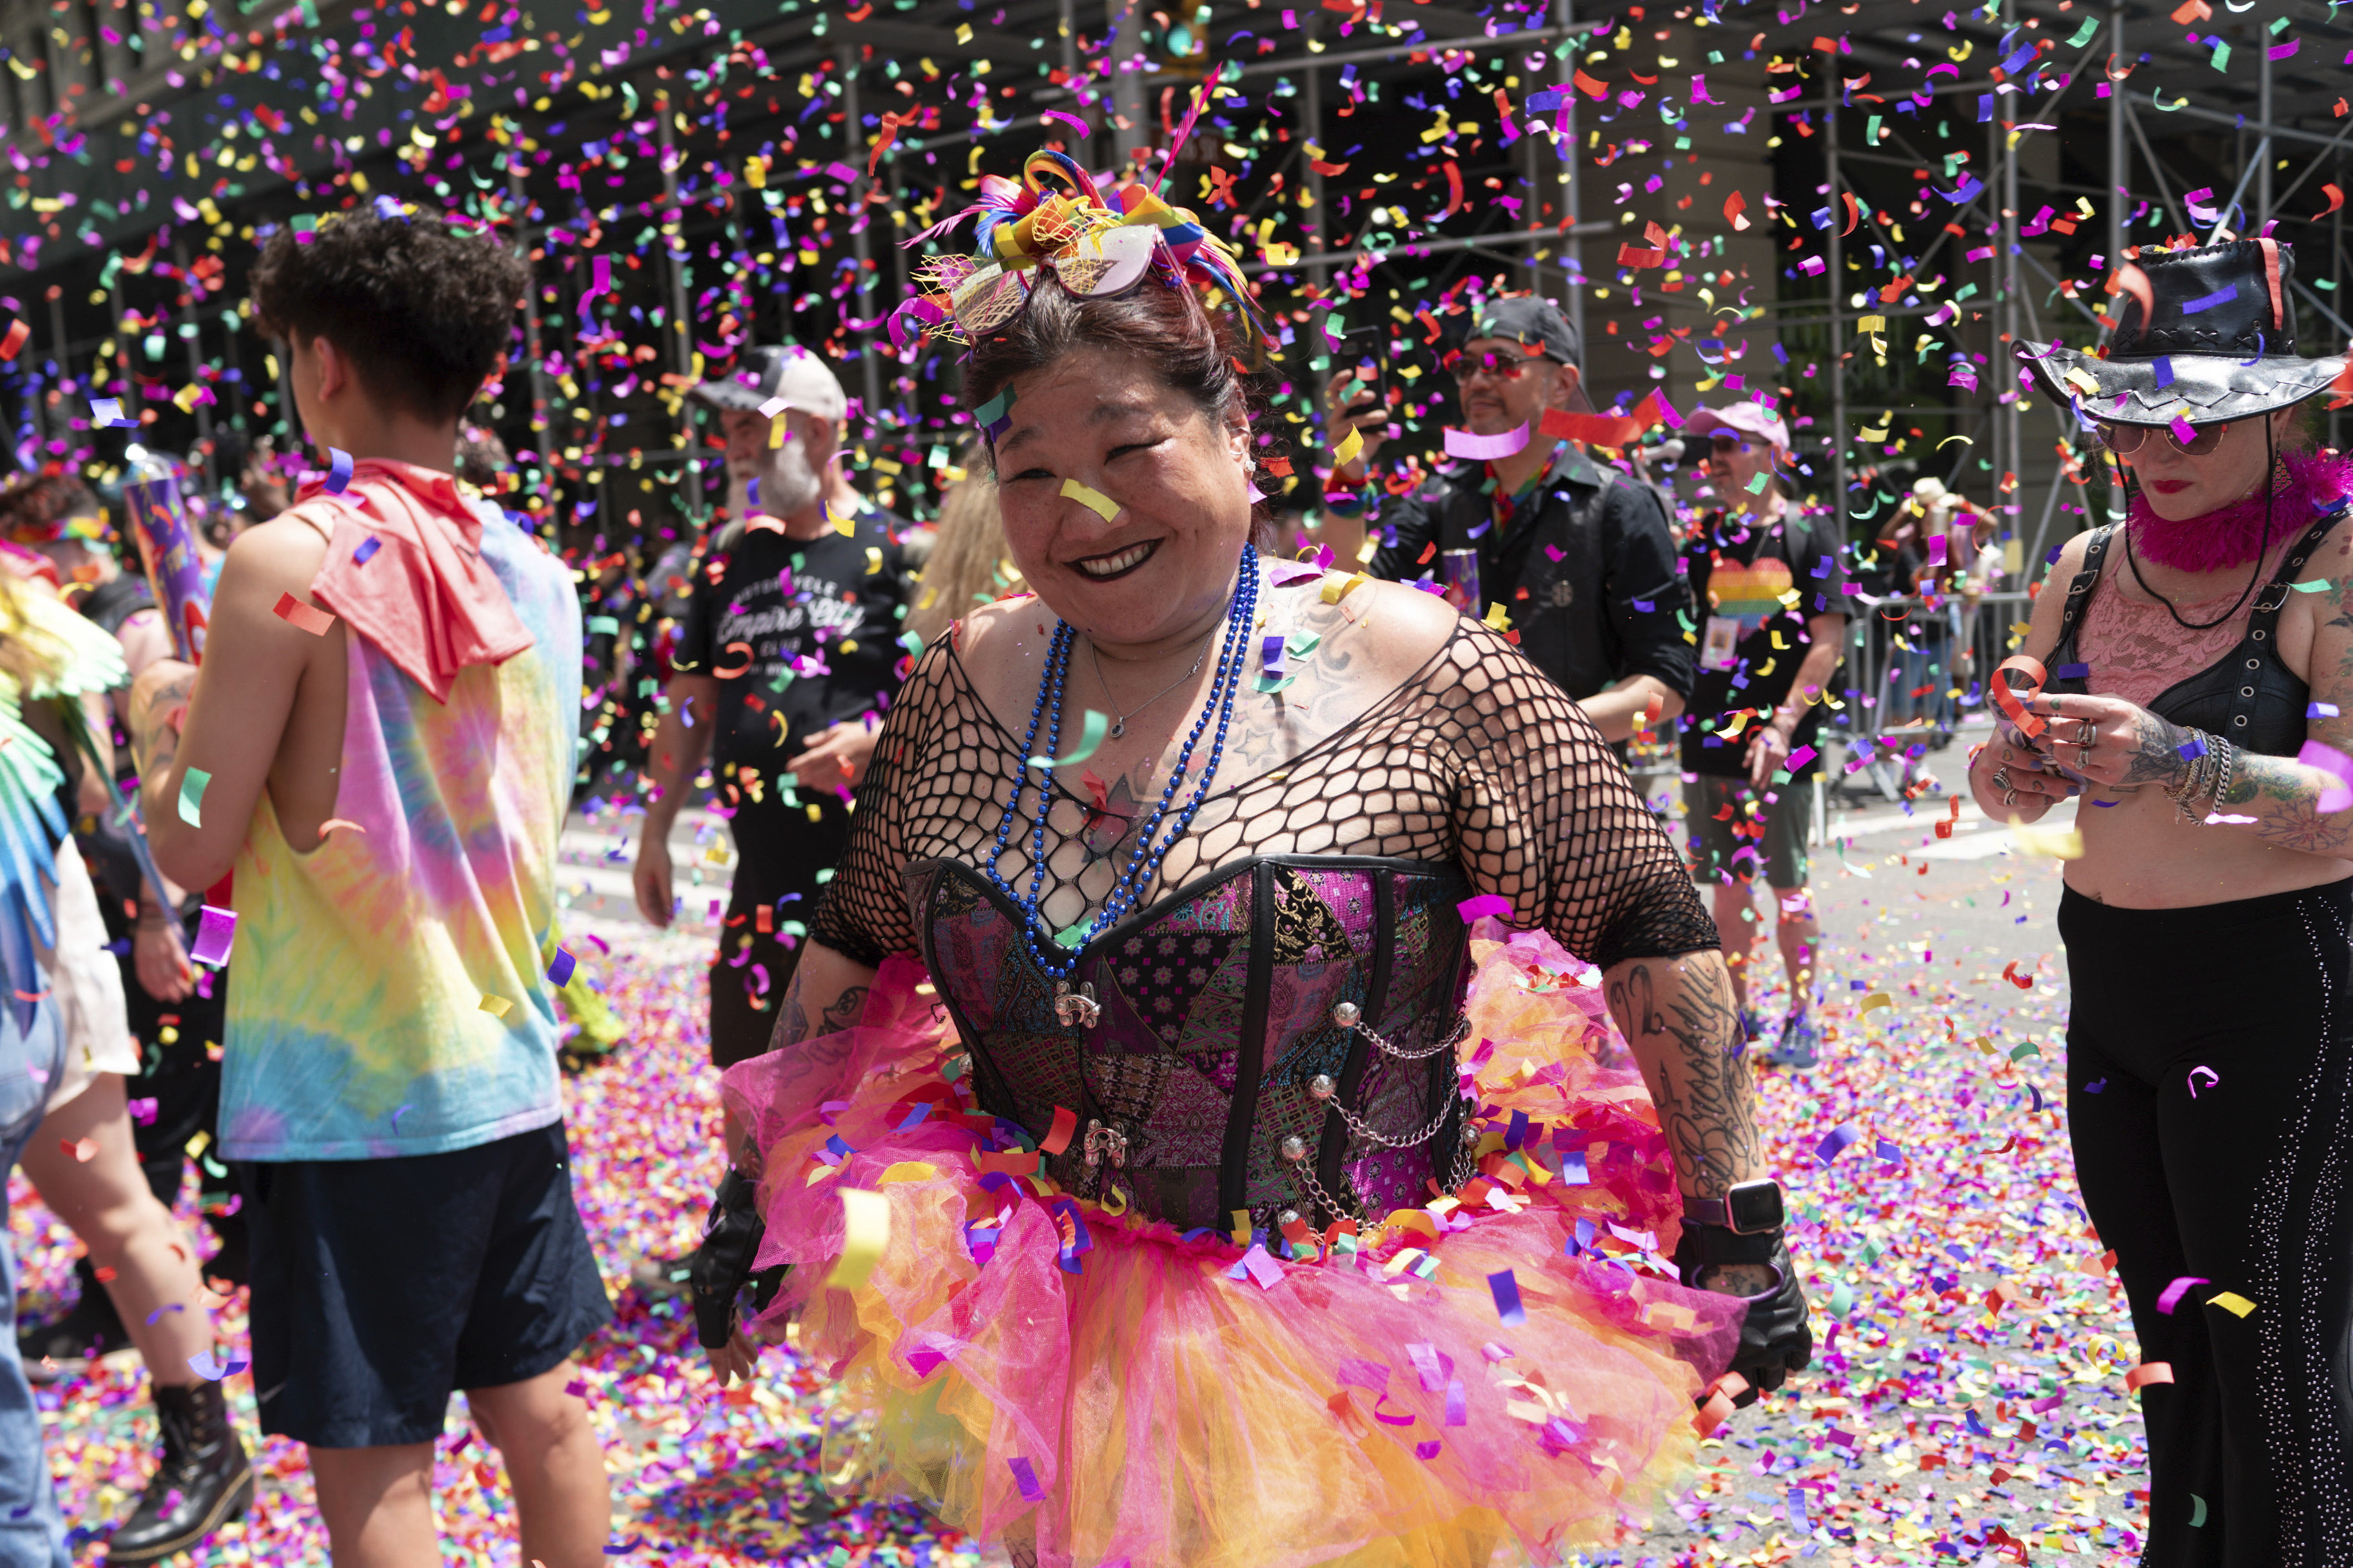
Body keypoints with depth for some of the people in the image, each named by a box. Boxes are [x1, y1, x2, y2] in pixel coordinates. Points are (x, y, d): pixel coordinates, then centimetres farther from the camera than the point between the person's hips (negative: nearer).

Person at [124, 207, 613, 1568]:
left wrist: (159, 715, 8)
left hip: (346, 1087, -6)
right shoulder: (541, 576, 5)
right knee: (537, 1406, 18)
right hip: (512, 1068, 6)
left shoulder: (288, 563, -14)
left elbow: (195, 849, -11)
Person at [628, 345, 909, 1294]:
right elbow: (692, 705, 18)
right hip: (765, 863, 6)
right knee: (751, 1060, 15)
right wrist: (656, 832, 15)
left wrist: (875, 739, -22)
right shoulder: (729, 558, 13)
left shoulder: (890, 550, -5)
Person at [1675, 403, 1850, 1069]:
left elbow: (1828, 642, -9)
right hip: (1710, 735, 5)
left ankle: (1801, 1018, 13)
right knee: (1727, 881, 11)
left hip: (1781, 744, -4)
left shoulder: (1810, 534, -4)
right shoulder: (1704, 538, 10)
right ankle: (1740, 1013, 22)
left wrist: (1783, 726, -17)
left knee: (1787, 886, 1)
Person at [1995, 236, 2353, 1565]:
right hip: (2108, 990, 7)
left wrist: (2178, 764, -39)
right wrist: (2019, 764, -15)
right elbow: (2008, 793, 8)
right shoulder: (2091, 569, 5)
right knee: (2168, 1333, 21)